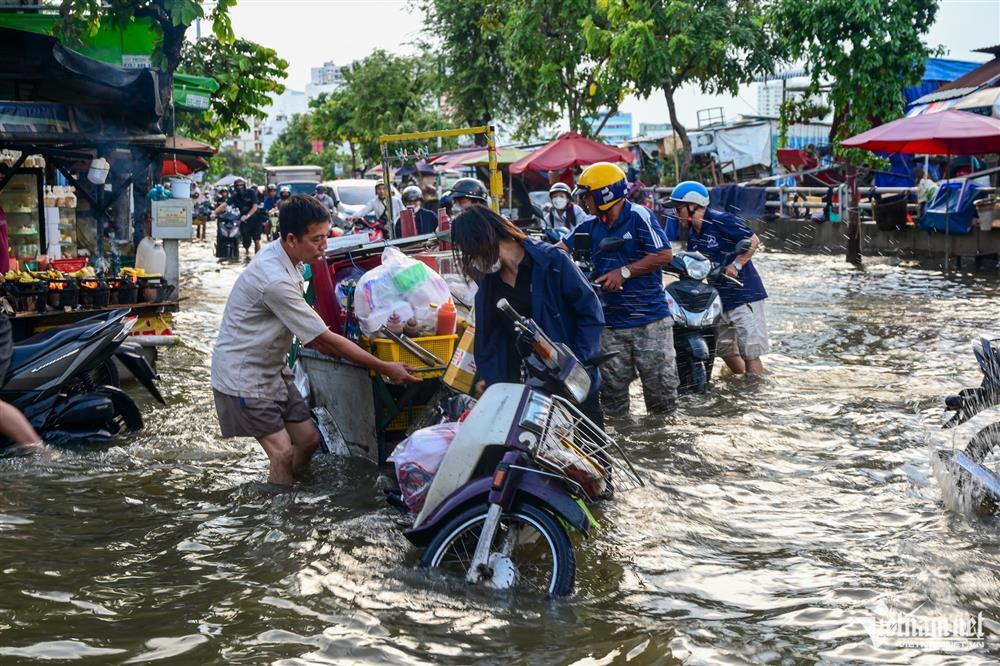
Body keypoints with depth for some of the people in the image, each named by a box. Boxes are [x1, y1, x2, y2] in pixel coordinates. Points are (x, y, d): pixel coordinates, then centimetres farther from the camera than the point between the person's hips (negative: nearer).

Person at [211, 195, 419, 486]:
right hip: (243, 377, -9)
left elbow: (308, 332, 11)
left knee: (308, 439, 8)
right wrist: (385, 368, -20)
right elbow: (325, 339, -24)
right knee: (284, 454, -14)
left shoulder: (279, 256, -1)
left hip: (271, 369, 9)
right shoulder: (275, 280, -30)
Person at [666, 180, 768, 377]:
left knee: (749, 352, -9)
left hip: (744, 294, -9)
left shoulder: (721, 221, -16)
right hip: (719, 297, 9)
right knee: (725, 349, 17)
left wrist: (736, 265, -24)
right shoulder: (693, 232, 11)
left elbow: (753, 241, -17)